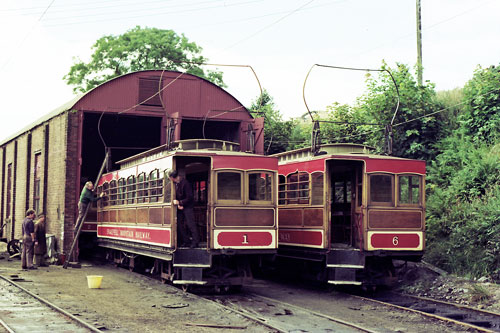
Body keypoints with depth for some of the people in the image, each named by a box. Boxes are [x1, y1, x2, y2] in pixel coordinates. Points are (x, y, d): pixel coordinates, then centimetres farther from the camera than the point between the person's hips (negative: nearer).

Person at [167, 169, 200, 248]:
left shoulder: (185, 183, -19)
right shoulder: (175, 184, 3)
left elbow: (189, 198, -18)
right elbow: (176, 196, 10)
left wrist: (179, 202, -19)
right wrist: (178, 205, -6)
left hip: (187, 207, -8)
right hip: (180, 207, 8)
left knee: (190, 224, -9)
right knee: (180, 224, 7)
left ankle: (195, 242, -5)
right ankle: (185, 241, 14)